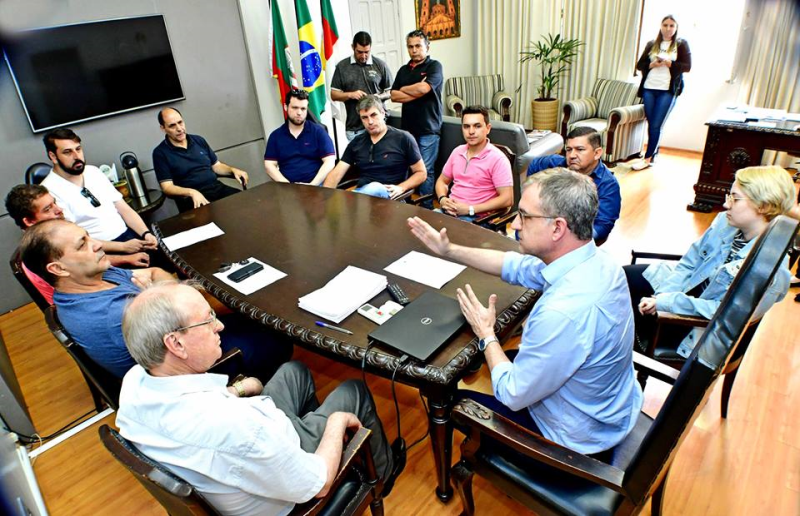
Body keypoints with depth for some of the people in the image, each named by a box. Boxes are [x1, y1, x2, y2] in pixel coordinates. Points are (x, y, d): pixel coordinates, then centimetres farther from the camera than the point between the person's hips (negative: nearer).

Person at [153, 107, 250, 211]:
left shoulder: (199, 140, 15)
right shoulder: (160, 153, 0)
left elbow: (216, 166, 22)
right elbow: (167, 187, -7)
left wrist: (233, 170, 1)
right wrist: (192, 192, -25)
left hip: (218, 188, 5)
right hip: (191, 198, -5)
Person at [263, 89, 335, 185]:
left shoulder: (318, 131, 6)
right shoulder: (275, 135, 12)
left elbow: (329, 162, -2)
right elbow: (269, 165, 8)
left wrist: (312, 185, -13)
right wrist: (287, 185, -8)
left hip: (316, 185, -1)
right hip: (288, 188, 2)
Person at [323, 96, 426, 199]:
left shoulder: (403, 138, 3)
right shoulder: (357, 142, 15)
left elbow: (421, 172, 6)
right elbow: (337, 173, 10)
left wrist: (401, 188, -11)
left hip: (388, 195, -2)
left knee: (375, 188, -39)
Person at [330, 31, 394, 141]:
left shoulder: (380, 65, 4)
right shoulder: (342, 66, 5)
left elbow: (390, 92, 10)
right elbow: (334, 94, 7)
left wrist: (379, 97, -11)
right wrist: (350, 95, -11)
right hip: (354, 128, 1)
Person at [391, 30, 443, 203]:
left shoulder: (434, 66, 0)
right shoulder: (403, 70, 16)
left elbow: (423, 88, -17)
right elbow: (394, 96, 5)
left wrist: (403, 89, 1)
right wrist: (416, 92, -7)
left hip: (428, 129, -5)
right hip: (407, 127, 5)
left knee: (425, 171, -4)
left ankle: (426, 208, 5)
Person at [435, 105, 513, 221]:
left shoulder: (497, 159, -8)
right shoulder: (457, 151, 11)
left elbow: (507, 199, -13)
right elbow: (442, 181, 21)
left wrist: (470, 209, -16)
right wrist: (442, 199, -2)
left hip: (476, 217, -5)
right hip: (450, 210, 5)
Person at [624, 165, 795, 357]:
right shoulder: (726, 221, -10)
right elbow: (690, 263, -3)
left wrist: (665, 303, -28)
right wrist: (660, 296, -16)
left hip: (703, 326, -6)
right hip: (687, 284, 6)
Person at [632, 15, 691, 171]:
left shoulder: (681, 44, 4)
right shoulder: (651, 44, 12)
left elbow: (687, 67, -2)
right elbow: (640, 64, 10)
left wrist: (669, 63, -16)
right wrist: (652, 64, -9)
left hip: (668, 91, -3)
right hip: (649, 89, 3)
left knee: (656, 126, -8)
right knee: (651, 124, 6)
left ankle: (647, 158, -5)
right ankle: (654, 154, 19)